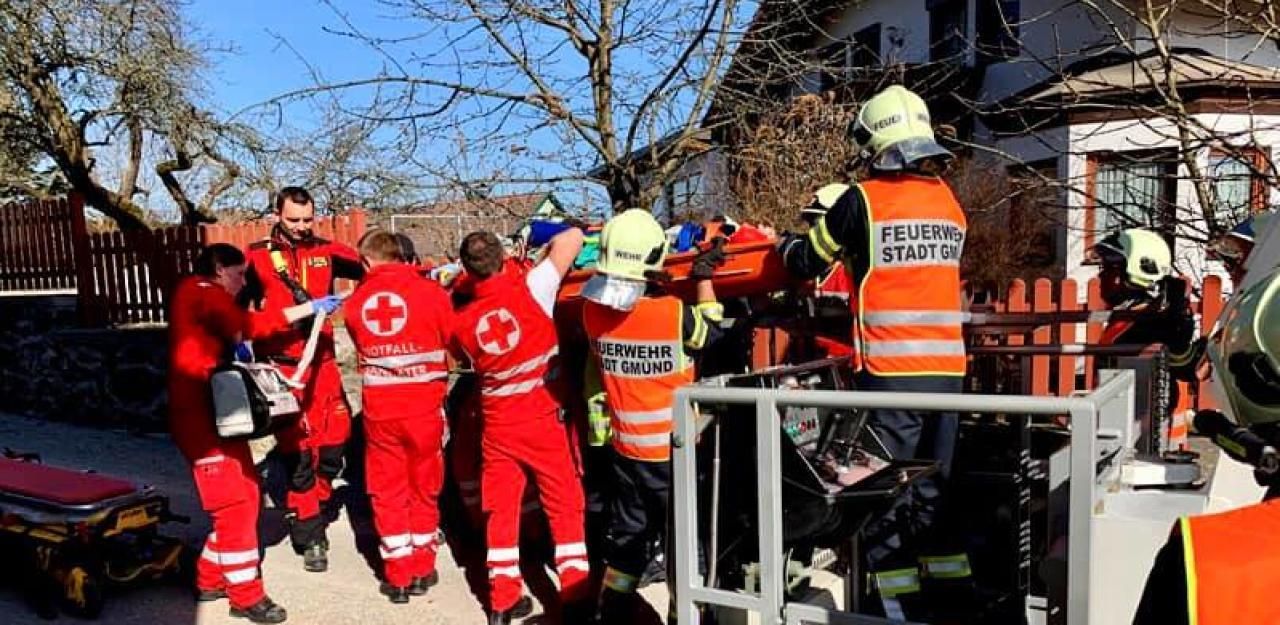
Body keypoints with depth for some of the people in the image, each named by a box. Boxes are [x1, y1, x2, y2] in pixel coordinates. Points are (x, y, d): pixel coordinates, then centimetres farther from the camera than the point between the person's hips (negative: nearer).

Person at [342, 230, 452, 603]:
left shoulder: (354, 302, 1)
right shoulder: (431, 292, -7)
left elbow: (362, 348, 12)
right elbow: (453, 342, 4)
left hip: (378, 409, 2)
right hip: (424, 407, -1)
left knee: (387, 491, 13)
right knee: (424, 488, 14)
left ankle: (398, 576, 19)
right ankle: (421, 570, 24)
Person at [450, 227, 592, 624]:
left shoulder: (463, 321, -4)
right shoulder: (530, 289, -14)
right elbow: (573, 237, -12)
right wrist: (544, 254, 6)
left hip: (497, 427, 3)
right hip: (544, 421, -2)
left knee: (501, 511, 14)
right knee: (565, 507, 8)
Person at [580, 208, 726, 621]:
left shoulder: (593, 310, -10)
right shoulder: (674, 313, -22)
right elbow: (712, 330, -2)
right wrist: (703, 277, 4)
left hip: (625, 451, 5)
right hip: (673, 453, -5)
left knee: (626, 538, 21)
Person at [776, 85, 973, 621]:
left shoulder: (861, 200, -6)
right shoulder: (950, 203, 10)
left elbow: (806, 264, 5)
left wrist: (788, 243, 28)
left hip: (889, 374, -5)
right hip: (948, 372, 6)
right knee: (933, 495, 18)